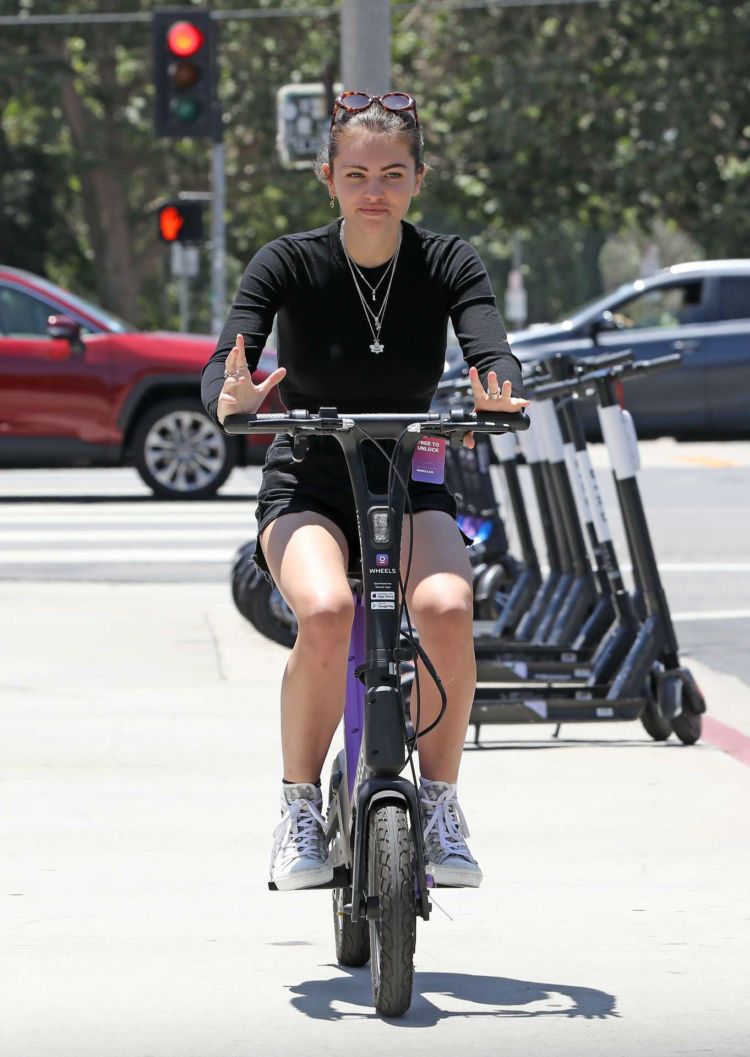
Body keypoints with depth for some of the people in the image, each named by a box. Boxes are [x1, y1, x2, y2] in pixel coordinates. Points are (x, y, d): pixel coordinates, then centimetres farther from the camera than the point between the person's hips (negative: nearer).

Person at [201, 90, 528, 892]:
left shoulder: (447, 263, -5)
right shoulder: (289, 263, -10)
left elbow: (490, 350, -21)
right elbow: (224, 367, -22)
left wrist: (500, 397, -45)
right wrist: (233, 400, -46)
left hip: (409, 491, 1)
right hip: (307, 489, -1)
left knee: (446, 608, -31)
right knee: (326, 613, -34)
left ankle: (439, 804, -11)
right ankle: (300, 811, -15)